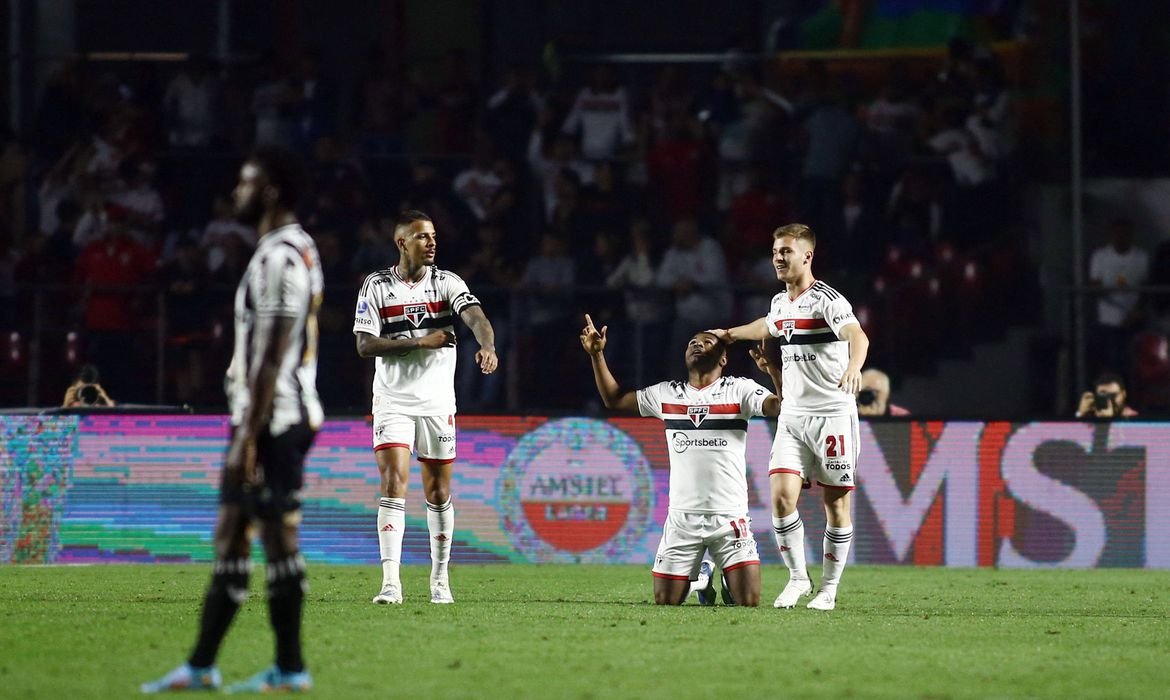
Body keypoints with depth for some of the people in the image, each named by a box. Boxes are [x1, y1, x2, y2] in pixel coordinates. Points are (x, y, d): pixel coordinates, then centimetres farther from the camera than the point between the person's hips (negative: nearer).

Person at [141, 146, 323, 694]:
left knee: (278, 537, -4)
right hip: (282, 417, 10)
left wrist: (248, 434, -21)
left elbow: (271, 358, -20)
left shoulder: (280, 258, -16)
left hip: (272, 420, -10)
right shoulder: (298, 250, 17)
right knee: (230, 537, 12)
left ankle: (290, 669, 2)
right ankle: (201, 666, 16)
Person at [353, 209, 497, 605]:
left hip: (437, 403, 1)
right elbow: (365, 345, -7)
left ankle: (440, 579, 21)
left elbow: (476, 317, -18)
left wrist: (487, 346, -40)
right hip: (393, 402, -1)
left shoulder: (446, 283, 0)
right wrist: (421, 342, -15)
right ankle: (391, 583, -18)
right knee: (393, 485, -14)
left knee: (438, 493, 7)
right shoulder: (376, 287, -1)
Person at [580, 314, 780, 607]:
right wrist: (597, 355, 10)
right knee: (665, 602, 0)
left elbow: (780, 407, -17)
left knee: (748, 602, -10)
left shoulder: (739, 390, -1)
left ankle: (729, 579, 26)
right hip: (682, 519, 3)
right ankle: (702, 576, 33)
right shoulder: (667, 394, 10)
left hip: (729, 517, -3)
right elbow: (614, 399, 20)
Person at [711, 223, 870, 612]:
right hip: (792, 415, 6)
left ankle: (829, 588, 11)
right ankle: (798, 578, 6)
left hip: (832, 414, -6)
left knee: (836, 503, -1)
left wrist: (853, 368, -50)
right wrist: (731, 334, 53)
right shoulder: (780, 303, 12)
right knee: (782, 495, -8)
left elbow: (858, 337, -30)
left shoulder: (826, 299, -11)